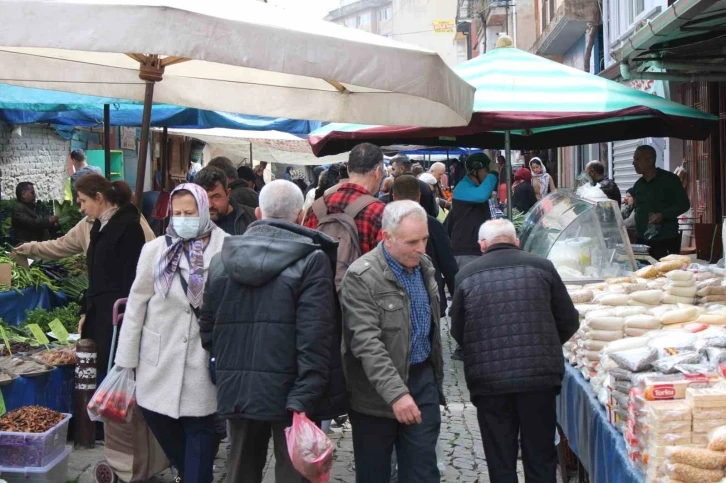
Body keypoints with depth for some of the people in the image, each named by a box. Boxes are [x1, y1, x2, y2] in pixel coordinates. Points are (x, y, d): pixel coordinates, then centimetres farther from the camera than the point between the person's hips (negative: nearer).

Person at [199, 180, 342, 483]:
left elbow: (208, 329, 11)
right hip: (288, 391, -4)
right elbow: (314, 338, -18)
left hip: (236, 390, 5)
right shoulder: (311, 260, -10)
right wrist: (304, 398, -19)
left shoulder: (223, 258, 6)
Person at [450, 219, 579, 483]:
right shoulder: (541, 267, 2)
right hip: (539, 376, 0)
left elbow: (458, 331, 9)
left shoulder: (466, 275, 2)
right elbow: (569, 321, 7)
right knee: (540, 459, 11)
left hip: (488, 381, 0)